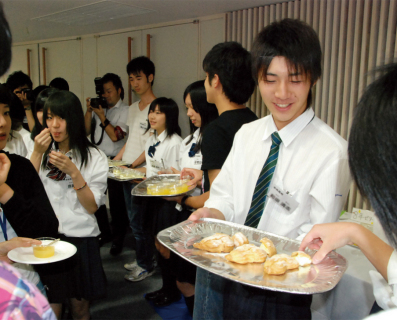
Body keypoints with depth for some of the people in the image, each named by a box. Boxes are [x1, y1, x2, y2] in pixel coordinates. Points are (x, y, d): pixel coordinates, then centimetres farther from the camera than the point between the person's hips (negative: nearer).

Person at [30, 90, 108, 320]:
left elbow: (92, 206, -6)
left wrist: (73, 171, -16)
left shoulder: (94, 157, -1)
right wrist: (37, 154, -9)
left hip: (80, 238, -1)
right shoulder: (42, 151, 8)